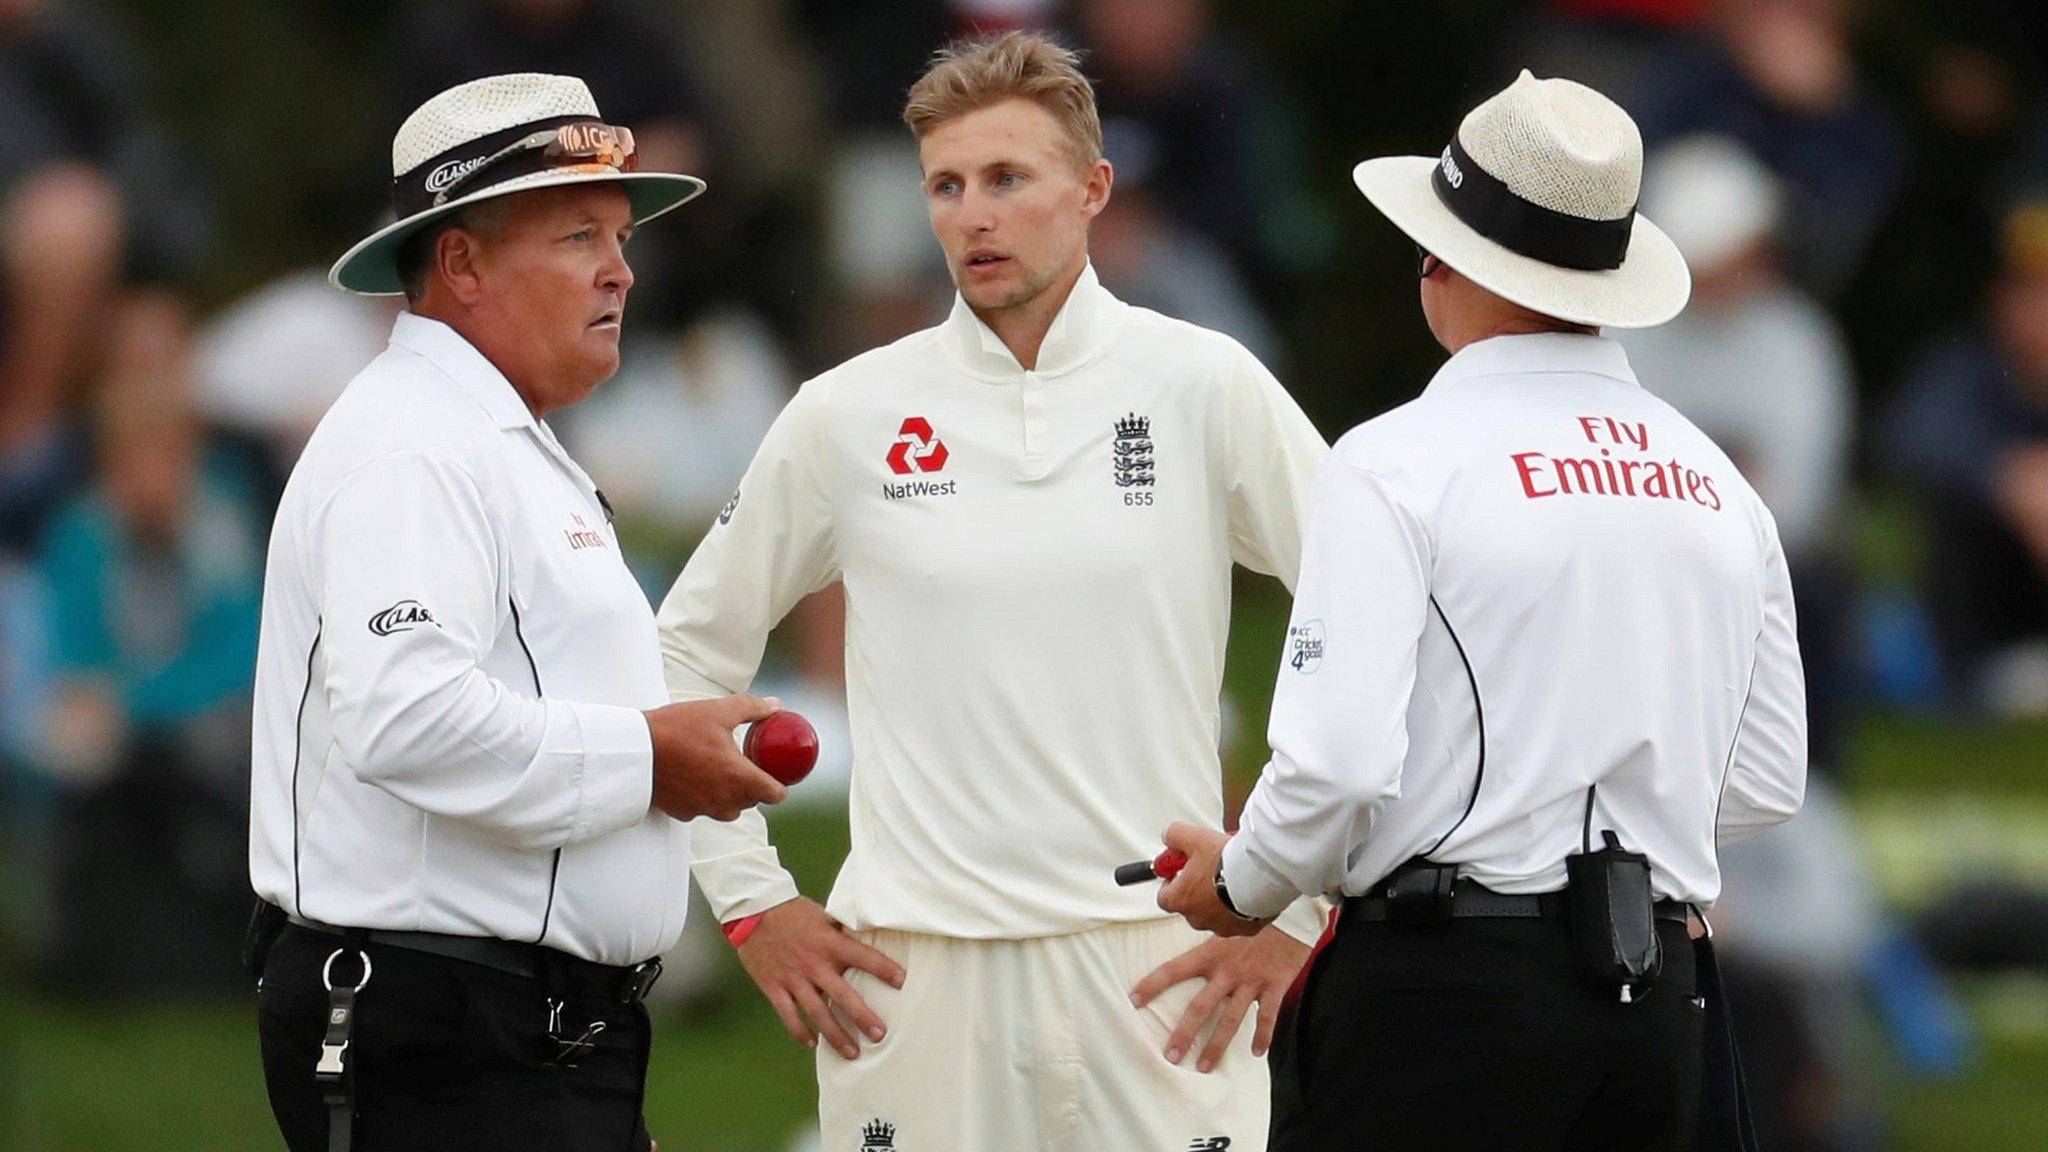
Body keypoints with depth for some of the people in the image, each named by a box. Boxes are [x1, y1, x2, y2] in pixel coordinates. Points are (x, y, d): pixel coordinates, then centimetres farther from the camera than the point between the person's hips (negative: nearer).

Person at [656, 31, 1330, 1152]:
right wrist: (754, 904, 9)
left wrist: (1303, 906, 1)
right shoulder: (850, 416, 6)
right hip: (909, 968, 1)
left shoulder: (1205, 388, 3)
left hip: (1156, 964, -1)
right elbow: (691, 650, 16)